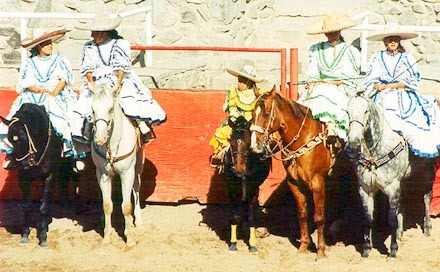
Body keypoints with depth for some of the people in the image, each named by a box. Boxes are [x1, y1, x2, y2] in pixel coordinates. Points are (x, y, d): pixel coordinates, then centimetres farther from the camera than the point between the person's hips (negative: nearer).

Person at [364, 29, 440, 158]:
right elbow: (369, 81, 11)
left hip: (405, 95, 1)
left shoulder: (407, 58, 12)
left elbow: (413, 81, 3)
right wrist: (378, 86, -13)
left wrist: (391, 86, -7)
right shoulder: (377, 58, 14)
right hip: (383, 95, -1)